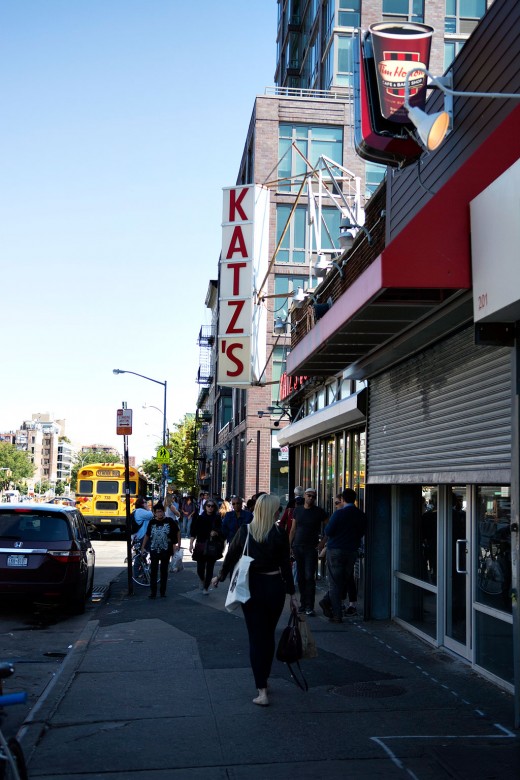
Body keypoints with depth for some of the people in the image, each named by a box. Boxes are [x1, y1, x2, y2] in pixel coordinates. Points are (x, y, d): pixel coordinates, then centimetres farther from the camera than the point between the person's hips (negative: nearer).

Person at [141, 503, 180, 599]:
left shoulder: (169, 521, -4)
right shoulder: (152, 522, 2)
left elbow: (178, 531, 7)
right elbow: (147, 535, 11)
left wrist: (178, 544, 5)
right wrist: (143, 547, 10)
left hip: (166, 551, -1)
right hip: (154, 550, 1)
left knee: (164, 571, 7)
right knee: (153, 571, 0)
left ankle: (163, 591, 15)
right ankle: (153, 592, 5)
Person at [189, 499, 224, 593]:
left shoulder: (217, 519, 2)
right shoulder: (199, 518, 1)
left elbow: (221, 532, 3)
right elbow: (193, 532, 3)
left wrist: (216, 533, -18)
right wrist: (191, 544, -3)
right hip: (201, 546, 0)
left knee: (210, 568, 2)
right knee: (200, 568, -1)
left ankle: (206, 587, 16)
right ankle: (202, 580, 31)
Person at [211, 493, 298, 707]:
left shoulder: (244, 530, -4)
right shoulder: (280, 534, -8)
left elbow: (231, 555, 4)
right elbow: (286, 566, -5)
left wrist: (220, 576, 21)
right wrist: (292, 594, 3)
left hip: (251, 586, 0)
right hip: (275, 586, 0)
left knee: (256, 637, 3)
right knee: (269, 635, 17)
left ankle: (262, 691, -3)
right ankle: (264, 680, 31)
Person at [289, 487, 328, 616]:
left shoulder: (319, 512, -1)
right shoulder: (297, 510, 9)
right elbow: (293, 529, 13)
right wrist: (289, 545, 7)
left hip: (311, 549, -4)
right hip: (297, 547, 4)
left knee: (309, 577, -9)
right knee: (300, 577, 8)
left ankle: (309, 607, -6)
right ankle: (303, 604, 18)